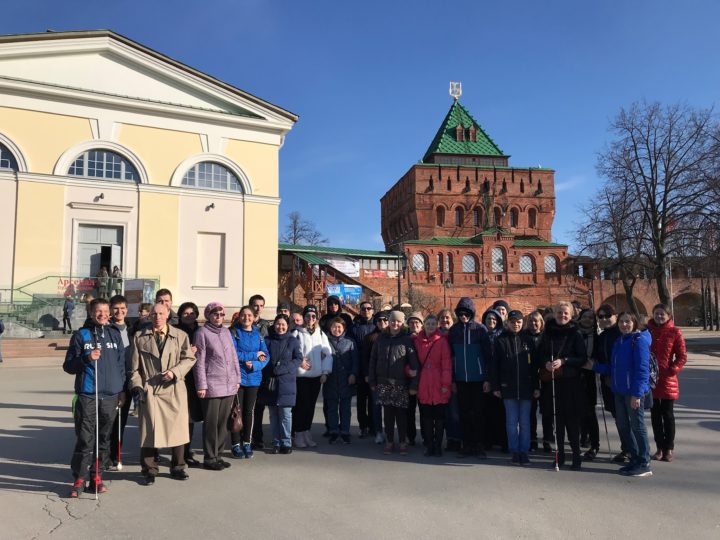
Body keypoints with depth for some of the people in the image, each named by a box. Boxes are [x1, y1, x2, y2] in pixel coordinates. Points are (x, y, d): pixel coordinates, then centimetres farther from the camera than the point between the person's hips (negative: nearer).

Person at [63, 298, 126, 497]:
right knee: (85, 438, -3)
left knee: (103, 437, 9)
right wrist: (86, 358, -15)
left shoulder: (115, 335, 10)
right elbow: (68, 366, 2)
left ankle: (95, 476, 20)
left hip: (111, 395, 3)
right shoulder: (81, 335, 2)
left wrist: (122, 389, 10)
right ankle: (79, 478, 9)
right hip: (87, 395, -3)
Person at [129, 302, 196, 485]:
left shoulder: (181, 336, 6)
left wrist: (174, 372, -11)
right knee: (149, 431, 2)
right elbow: (134, 365, 8)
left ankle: (177, 468, 22)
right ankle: (149, 470, 18)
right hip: (149, 390, 0)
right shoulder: (139, 337, 8)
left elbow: (189, 359, 3)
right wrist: (137, 386, -2)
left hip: (174, 390, 1)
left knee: (177, 429, 6)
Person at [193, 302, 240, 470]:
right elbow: (199, 361, -7)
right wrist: (201, 385, -11)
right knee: (211, 423, 1)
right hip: (211, 386, -6)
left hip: (229, 386, 6)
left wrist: (237, 379, 12)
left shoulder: (226, 332, 14)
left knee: (223, 423, 11)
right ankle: (209, 458, 11)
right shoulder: (202, 332, -4)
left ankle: (218, 455, 21)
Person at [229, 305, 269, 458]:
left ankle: (247, 443, 19)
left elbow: (265, 356, 2)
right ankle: (236, 444, 11)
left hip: (253, 377, 3)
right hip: (237, 377, -3)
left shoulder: (258, 334, 8)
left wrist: (254, 365, -16)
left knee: (249, 411, 9)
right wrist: (255, 355, -11)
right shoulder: (234, 332, -2)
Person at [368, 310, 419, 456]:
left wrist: (414, 384, -12)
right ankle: (389, 442, 18)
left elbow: (414, 363, -7)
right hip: (383, 382, 3)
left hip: (400, 383, -3)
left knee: (401, 413, 3)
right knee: (387, 412, 7)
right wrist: (372, 381, 5)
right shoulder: (381, 338, 8)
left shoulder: (407, 339, -2)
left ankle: (402, 442, 15)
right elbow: (373, 360, 10)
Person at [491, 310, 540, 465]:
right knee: (511, 421, 4)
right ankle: (514, 451, 12)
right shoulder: (501, 340, 2)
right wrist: (495, 387, -2)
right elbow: (494, 365, 2)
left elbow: (534, 364, 6)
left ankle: (524, 451, 14)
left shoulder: (528, 340, 5)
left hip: (526, 387, 1)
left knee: (525, 422, 6)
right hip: (508, 388, -1)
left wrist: (536, 387, 2)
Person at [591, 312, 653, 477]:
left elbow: (642, 369, -17)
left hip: (633, 392, -8)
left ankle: (644, 464, 11)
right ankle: (635, 459, 26)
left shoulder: (639, 340, -11)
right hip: (619, 391, 8)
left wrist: (637, 393, -21)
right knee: (622, 426, 13)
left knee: (637, 426, 0)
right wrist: (594, 366, 9)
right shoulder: (619, 341, 14)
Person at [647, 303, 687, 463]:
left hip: (667, 379, -2)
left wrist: (672, 370, -14)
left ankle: (669, 448, 16)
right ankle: (660, 447, 19)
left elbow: (682, 356, -2)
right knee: (655, 414, 9)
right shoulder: (647, 330, 3)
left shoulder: (674, 332, -4)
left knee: (667, 414, 6)